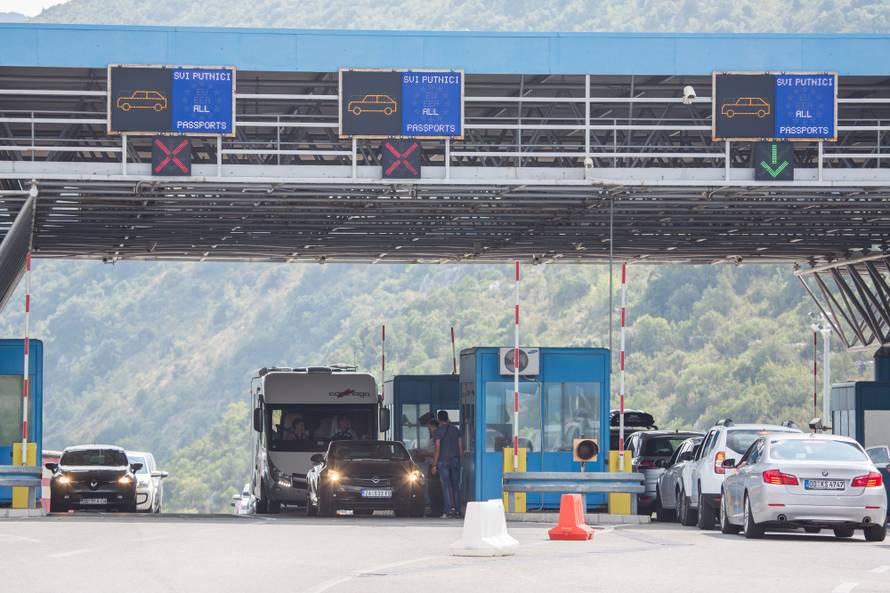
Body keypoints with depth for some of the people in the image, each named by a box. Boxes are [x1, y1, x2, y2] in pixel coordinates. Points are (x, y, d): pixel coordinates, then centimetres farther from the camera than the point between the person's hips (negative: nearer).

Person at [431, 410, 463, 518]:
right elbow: (461, 447, 8)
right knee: (456, 486, 8)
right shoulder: (456, 430, 9)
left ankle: (449, 510, -15)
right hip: (455, 460, 4)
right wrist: (460, 460, 16)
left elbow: (437, 449, -11)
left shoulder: (438, 432, -6)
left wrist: (434, 465, -7)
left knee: (446, 486, -6)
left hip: (443, 461, -4)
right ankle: (457, 510, 7)